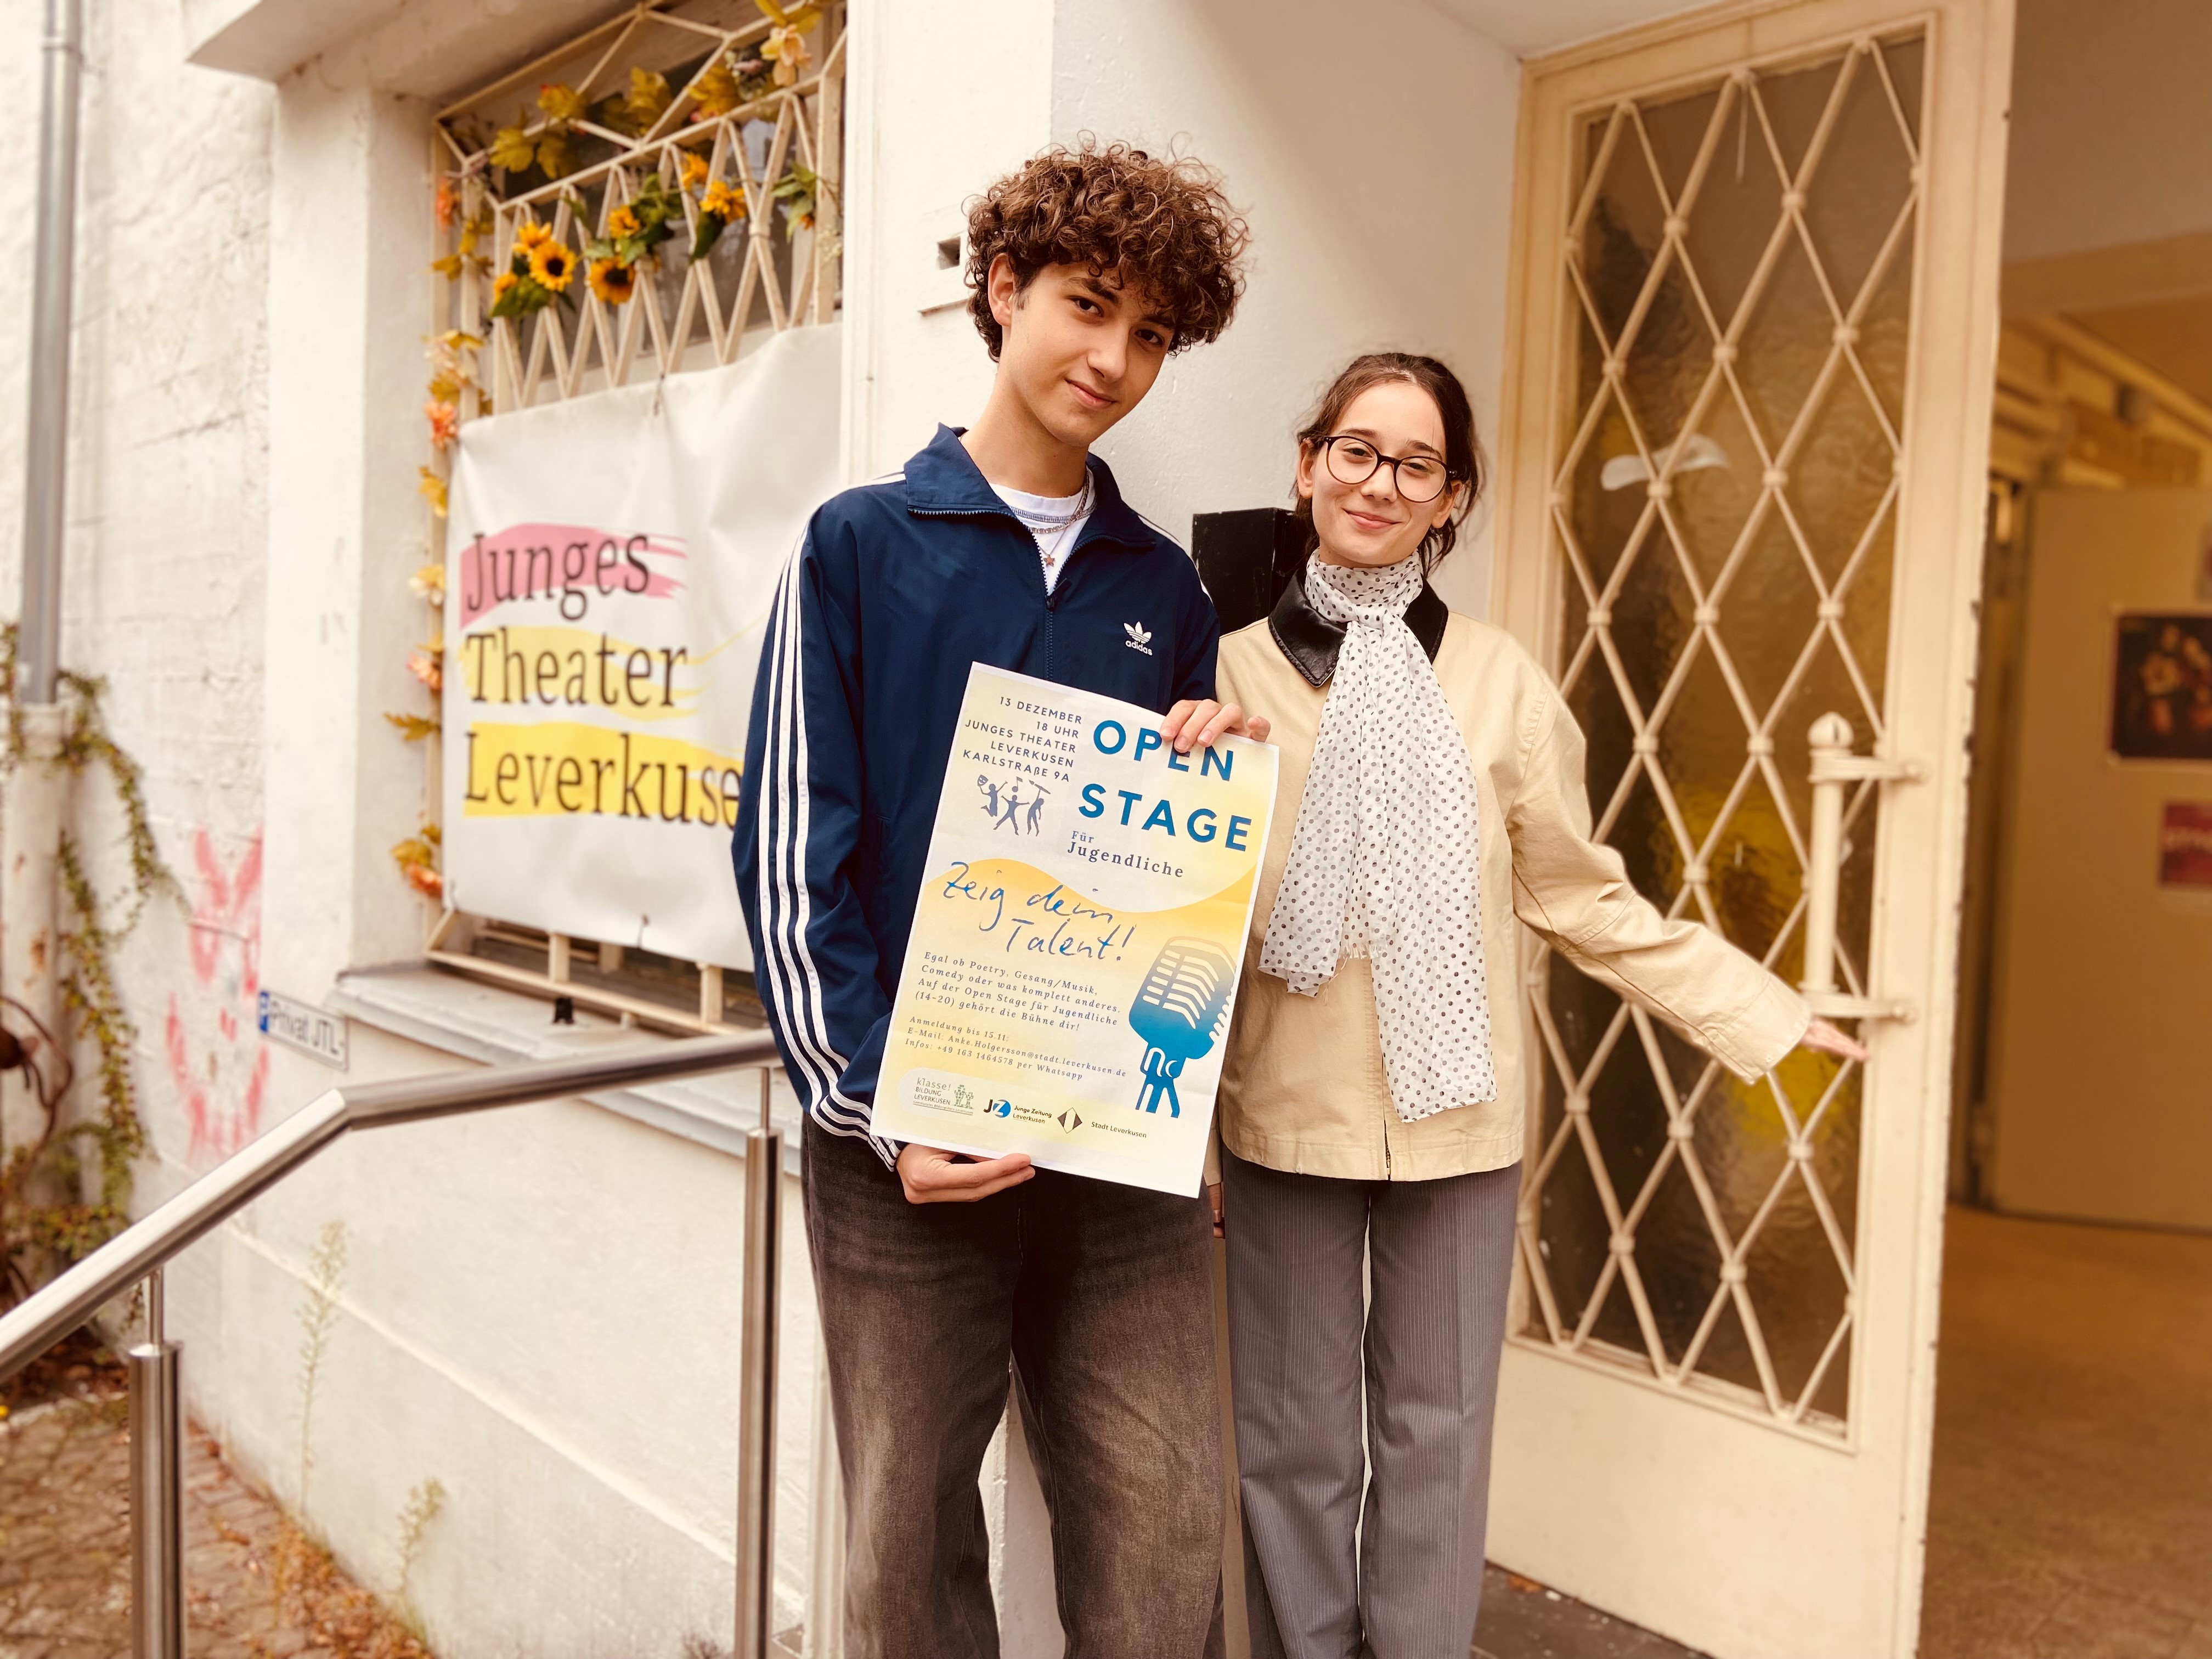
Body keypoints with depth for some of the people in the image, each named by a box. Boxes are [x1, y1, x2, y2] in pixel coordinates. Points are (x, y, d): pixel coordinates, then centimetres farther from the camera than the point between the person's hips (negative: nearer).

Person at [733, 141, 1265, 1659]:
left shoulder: (1164, 589, 11)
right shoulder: (862, 546, 1)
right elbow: (793, 853, -4)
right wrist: (879, 1107, -12)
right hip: (903, 1142, -2)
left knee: (1165, 1536, 6)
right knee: (912, 1536, 11)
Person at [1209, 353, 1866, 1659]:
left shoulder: (1500, 681, -1)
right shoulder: (1235, 673, 0)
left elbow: (1580, 896, 5)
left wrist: (1762, 1011, 3)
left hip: (1455, 1114, 0)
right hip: (1284, 1110, 0)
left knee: (1438, 1434, 12)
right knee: (1297, 1439, 11)